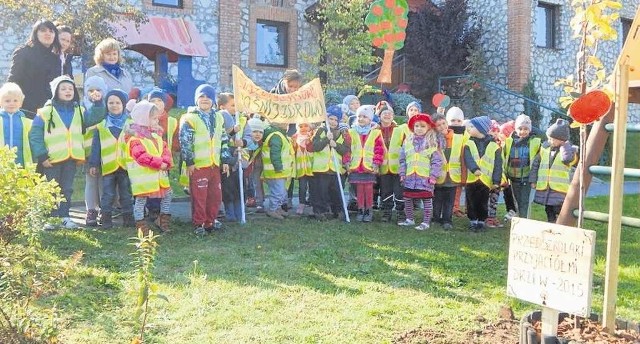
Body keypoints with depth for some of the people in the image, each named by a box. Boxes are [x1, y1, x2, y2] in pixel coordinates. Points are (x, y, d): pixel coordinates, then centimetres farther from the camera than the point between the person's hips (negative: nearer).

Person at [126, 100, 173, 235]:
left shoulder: (156, 134, 13)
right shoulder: (135, 137, -14)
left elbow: (165, 149, 9)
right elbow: (141, 156, -24)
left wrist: (166, 162, -12)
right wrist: (159, 163, -24)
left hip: (159, 173, 8)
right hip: (142, 175, -8)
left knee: (168, 194, 16)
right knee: (141, 199, 0)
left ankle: (165, 218, 29)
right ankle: (140, 224, 10)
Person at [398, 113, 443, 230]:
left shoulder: (432, 143, -2)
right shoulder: (408, 141, 8)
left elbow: (437, 161, -5)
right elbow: (402, 159, 11)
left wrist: (433, 176, -10)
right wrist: (402, 173, 6)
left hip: (425, 177, -4)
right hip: (410, 177, 4)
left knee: (427, 199, 0)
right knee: (407, 199, 11)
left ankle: (426, 222, 8)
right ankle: (409, 219, 26)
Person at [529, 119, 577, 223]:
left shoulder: (569, 150, -5)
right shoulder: (545, 148, 7)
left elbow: (567, 159, -29)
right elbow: (536, 163, 13)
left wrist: (564, 144, -16)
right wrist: (533, 180, 9)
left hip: (559, 189, -5)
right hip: (544, 188, 5)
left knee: (559, 212, -8)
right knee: (549, 212, 16)